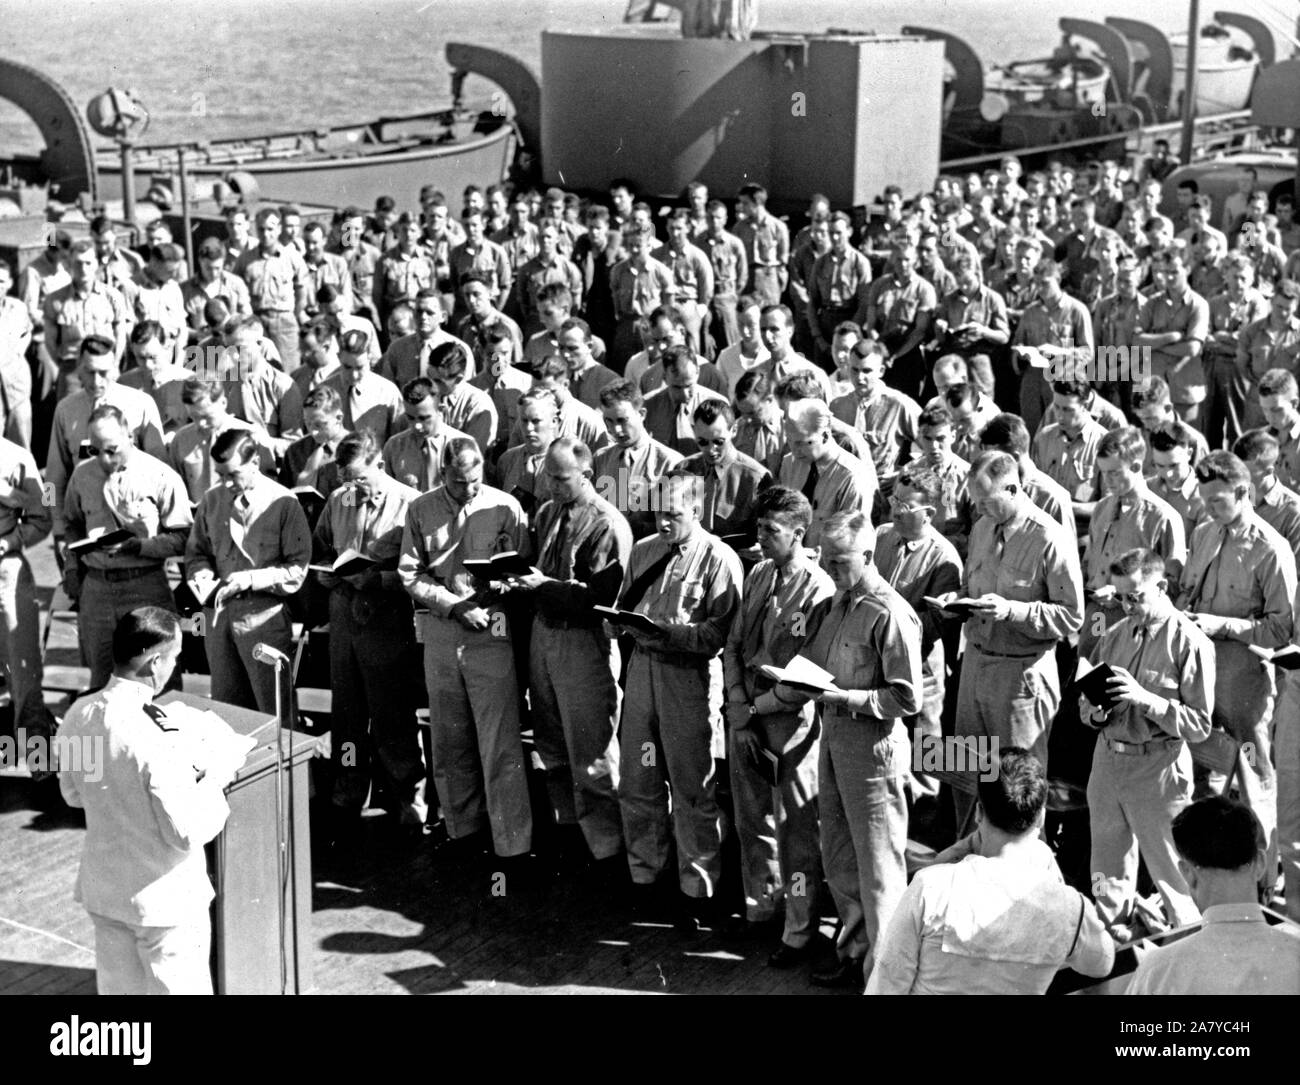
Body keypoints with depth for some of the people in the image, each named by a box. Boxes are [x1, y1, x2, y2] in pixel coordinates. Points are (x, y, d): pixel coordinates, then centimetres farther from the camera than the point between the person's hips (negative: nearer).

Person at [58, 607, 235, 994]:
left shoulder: (79, 715, -7)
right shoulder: (157, 739, -29)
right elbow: (188, 832, -24)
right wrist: (214, 781, -9)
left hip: (101, 889, 7)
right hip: (164, 900, -6)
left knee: (118, 987, 20)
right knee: (179, 988, 10)